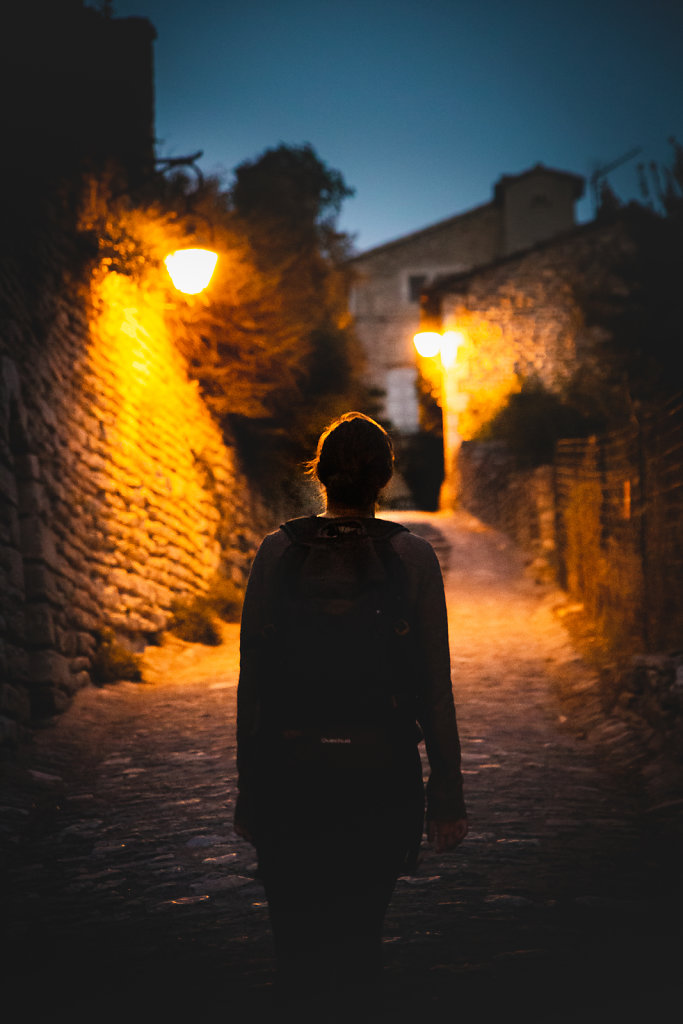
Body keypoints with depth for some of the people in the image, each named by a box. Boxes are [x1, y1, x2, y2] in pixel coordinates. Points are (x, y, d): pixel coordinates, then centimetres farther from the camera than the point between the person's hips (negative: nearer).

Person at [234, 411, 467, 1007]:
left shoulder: (276, 554, -2)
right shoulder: (412, 558, -4)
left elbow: (252, 683, 0)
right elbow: (433, 686, -5)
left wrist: (249, 789, 8)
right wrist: (447, 795, 2)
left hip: (290, 770, 0)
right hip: (380, 770, 0)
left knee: (297, 941, 9)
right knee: (360, 936, 15)